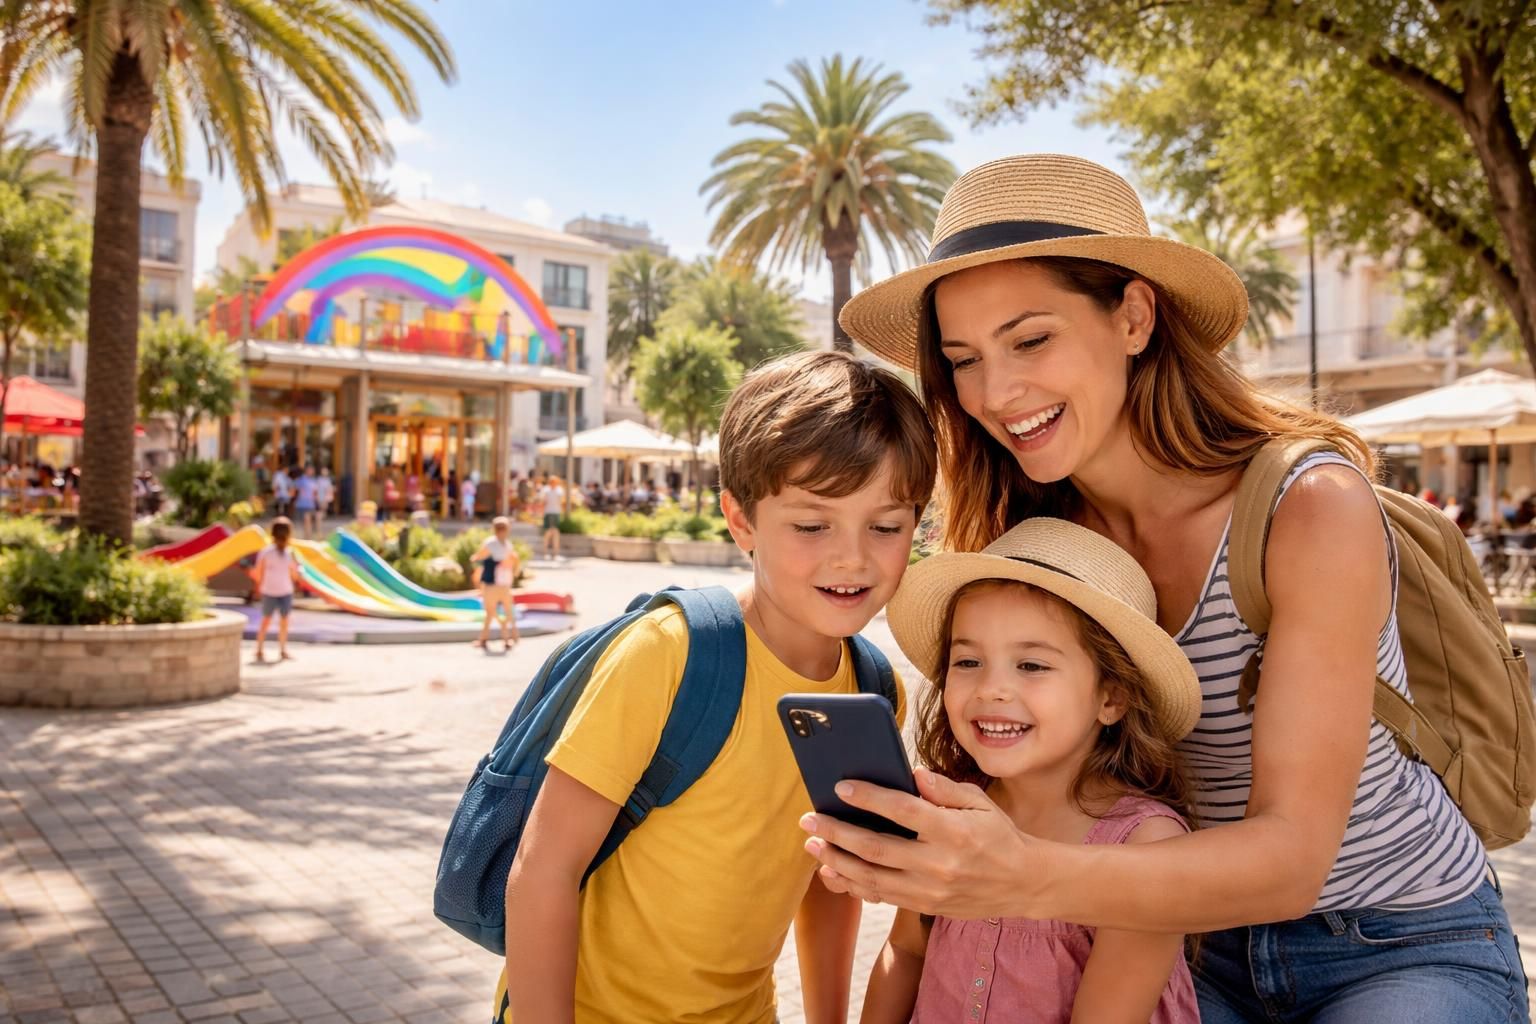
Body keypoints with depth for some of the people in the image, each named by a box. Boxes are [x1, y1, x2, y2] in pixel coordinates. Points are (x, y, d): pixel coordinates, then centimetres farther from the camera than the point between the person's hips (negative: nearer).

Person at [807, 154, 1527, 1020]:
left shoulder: (1311, 506, -23)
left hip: (1412, 949, -3)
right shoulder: (1040, 536, -8)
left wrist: (1034, 879, -46)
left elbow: (1291, 856, -29)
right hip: (1218, 953, 3)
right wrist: (908, 848, -25)